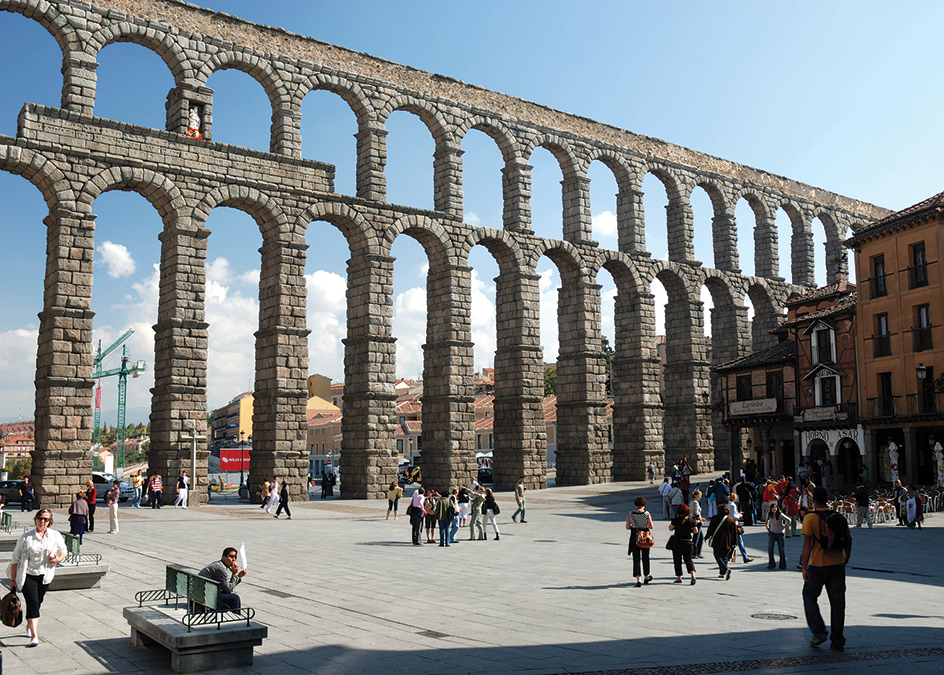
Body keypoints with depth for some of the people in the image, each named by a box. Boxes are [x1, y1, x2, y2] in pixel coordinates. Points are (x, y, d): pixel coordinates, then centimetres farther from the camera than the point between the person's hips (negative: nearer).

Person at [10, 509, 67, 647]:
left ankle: (29, 627, 39)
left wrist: (58, 559, -8)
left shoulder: (55, 536, 1)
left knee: (37, 604, 13)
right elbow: (15, 559, 1)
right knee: (33, 603, -15)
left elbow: (63, 552, 15)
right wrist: (13, 580, -1)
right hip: (28, 575, -3)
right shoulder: (26, 537, -4)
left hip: (45, 576, 3)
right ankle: (34, 636, -18)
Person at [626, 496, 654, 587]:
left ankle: (638, 580, -7)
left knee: (636, 559, 3)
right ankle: (646, 577, 33)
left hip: (634, 537, 0)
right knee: (645, 558, 18)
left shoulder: (630, 515, -5)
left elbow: (627, 527, -1)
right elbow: (651, 527, -7)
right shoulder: (647, 514, -9)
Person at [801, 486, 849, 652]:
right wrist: (846, 555, 29)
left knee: (809, 597, 14)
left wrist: (804, 567, -10)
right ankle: (837, 641, 13)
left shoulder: (810, 518, -9)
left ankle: (819, 632, 4)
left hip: (818, 565, -4)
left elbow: (807, 544, -13)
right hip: (837, 564, 4)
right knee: (837, 602, 10)